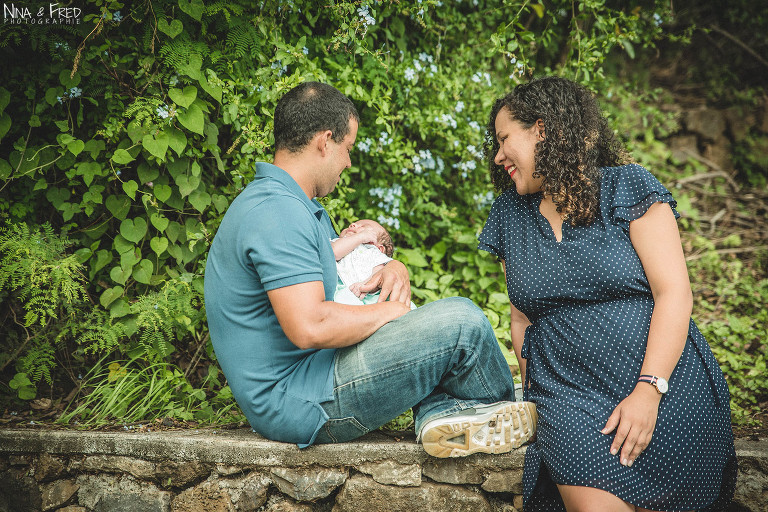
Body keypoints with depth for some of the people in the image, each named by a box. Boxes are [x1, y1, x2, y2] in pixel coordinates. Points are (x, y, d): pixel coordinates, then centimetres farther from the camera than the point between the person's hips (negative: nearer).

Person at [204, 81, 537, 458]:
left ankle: (442, 412, -2)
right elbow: (309, 327, -30)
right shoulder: (277, 212, -20)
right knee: (460, 321, -14)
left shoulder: (298, 206, 16)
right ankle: (504, 407, 13)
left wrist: (393, 268, 3)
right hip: (296, 404, -11)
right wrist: (387, 312, -13)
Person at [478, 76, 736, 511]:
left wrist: (648, 390, -16)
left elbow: (675, 293, -7)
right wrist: (537, 394, 4)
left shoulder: (626, 186, 0)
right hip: (568, 390, 2)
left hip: (667, 383, -2)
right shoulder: (510, 214, 14)